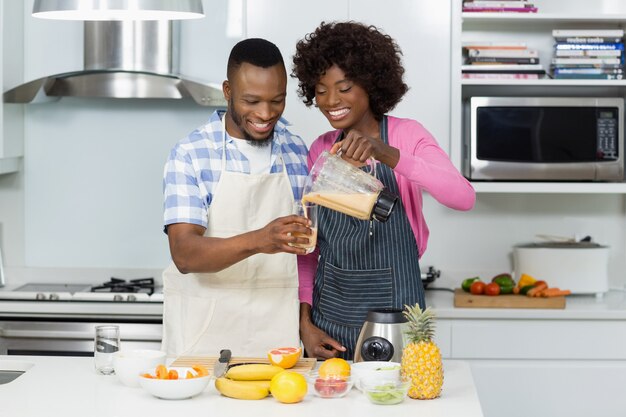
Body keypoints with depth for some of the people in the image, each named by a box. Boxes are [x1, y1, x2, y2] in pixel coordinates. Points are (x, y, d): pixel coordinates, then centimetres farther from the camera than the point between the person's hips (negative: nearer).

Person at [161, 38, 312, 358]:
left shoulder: (296, 152, 5)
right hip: (203, 335, -3)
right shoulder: (190, 155, -8)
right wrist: (257, 241, -33)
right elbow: (184, 254, -18)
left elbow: (306, 247, 11)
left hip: (277, 334, 3)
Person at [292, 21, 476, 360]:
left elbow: (464, 197, -23)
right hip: (329, 310, 4)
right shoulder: (321, 149, 7)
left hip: (392, 310, -4)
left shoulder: (406, 135, -5)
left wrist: (389, 154, -34)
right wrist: (305, 322, 1)